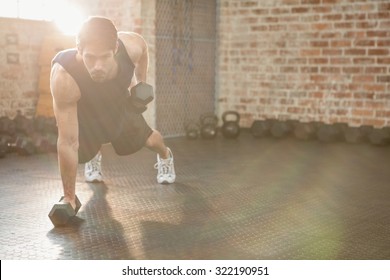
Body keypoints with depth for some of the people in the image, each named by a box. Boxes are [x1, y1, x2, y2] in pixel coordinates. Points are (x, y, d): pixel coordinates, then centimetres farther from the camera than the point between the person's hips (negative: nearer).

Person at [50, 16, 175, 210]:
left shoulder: (132, 46, -39)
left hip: (119, 102, 2)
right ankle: (94, 156, 34)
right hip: (84, 111, -2)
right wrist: (69, 198, -37)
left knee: (147, 140, 11)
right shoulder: (63, 78, -47)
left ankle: (165, 156, 52)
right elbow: (68, 143, -42)